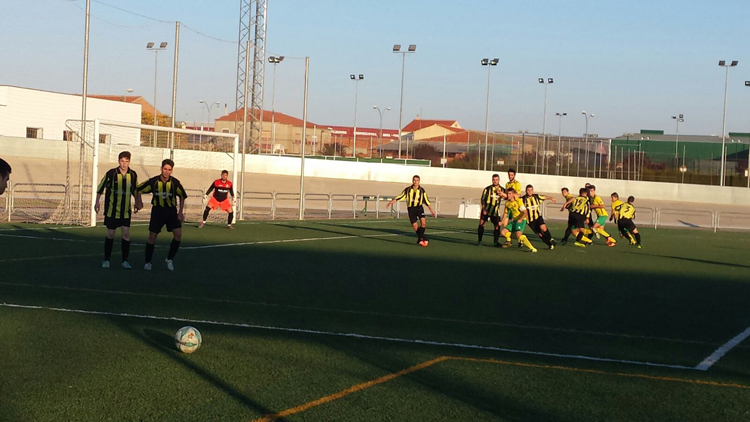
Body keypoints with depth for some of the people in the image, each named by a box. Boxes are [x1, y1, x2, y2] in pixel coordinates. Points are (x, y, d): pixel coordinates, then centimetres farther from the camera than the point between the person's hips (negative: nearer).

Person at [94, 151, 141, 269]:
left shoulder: (133, 175, -1)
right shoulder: (111, 173, -10)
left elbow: (136, 190, 15)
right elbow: (101, 187, 2)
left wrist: (138, 202, 9)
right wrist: (97, 202, 2)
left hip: (126, 211, 2)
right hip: (112, 209, -2)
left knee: (126, 234, -4)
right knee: (110, 234, 3)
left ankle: (125, 260, 4)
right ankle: (106, 260, 15)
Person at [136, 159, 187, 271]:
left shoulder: (175, 182, -11)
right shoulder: (153, 181, -12)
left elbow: (182, 196, 5)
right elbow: (138, 189, 2)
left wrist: (180, 212, 1)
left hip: (171, 210, 1)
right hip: (157, 210, -1)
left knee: (178, 234, -13)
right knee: (152, 236, 0)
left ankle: (169, 259, 4)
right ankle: (148, 262, 15)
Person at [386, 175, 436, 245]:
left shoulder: (422, 190, 2)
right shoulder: (408, 190, 3)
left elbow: (427, 201, 8)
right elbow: (400, 197, 8)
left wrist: (431, 210, 7)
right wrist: (391, 202, 4)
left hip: (419, 207, -1)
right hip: (411, 208, 1)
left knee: (423, 223, -21)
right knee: (415, 226, -5)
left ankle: (420, 238, -6)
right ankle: (422, 238, 16)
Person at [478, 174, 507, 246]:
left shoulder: (501, 189, 7)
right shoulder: (487, 189, 1)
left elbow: (507, 196, -7)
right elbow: (483, 199, 2)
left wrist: (501, 193, -26)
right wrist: (484, 209, -9)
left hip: (495, 211, 1)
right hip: (486, 210, -1)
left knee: (497, 226, -2)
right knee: (481, 223, -11)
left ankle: (496, 242, 11)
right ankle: (479, 240, 1)